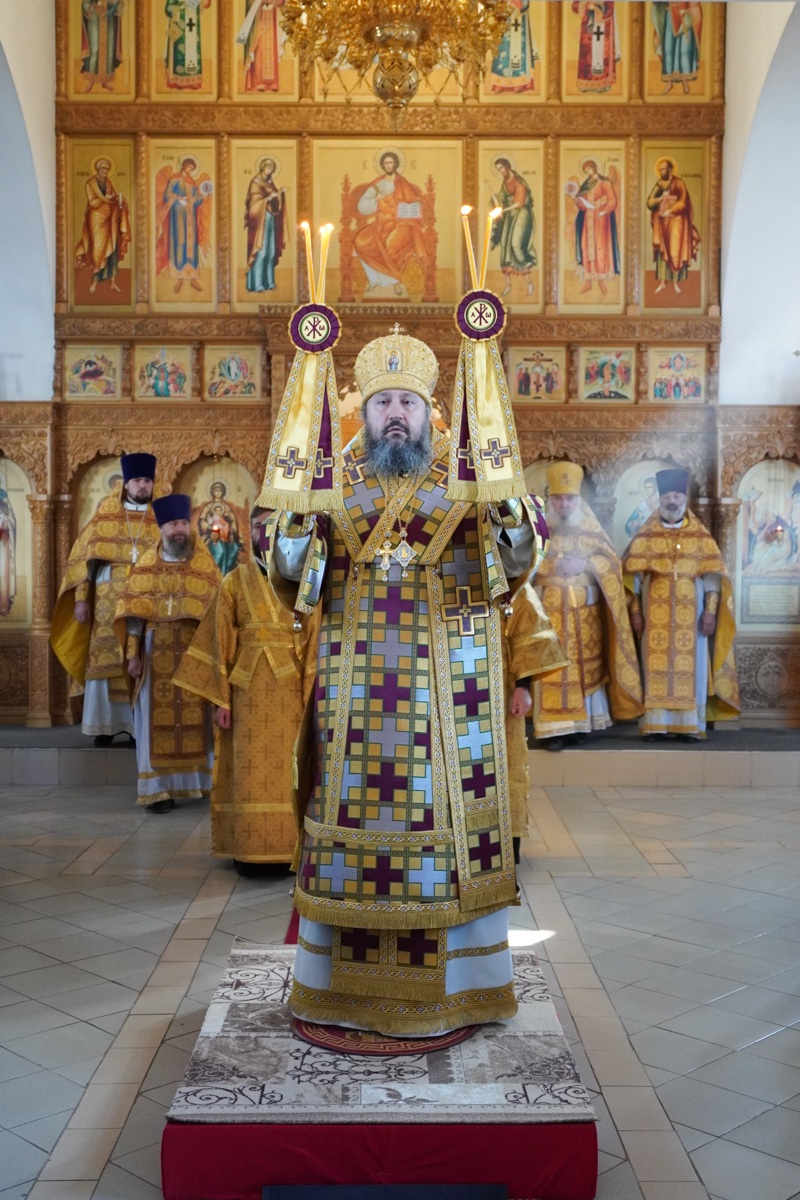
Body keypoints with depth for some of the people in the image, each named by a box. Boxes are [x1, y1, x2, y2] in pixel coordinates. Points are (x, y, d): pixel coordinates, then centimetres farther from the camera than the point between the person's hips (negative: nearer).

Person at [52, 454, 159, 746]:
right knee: (105, 662, -2)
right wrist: (80, 598, -5)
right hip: (109, 602, 0)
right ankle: (105, 725, 4)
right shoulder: (105, 518, 6)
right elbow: (84, 558, 3)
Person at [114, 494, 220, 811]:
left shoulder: (205, 567, 5)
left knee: (196, 719, 2)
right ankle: (159, 789, 2)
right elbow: (133, 612, 4)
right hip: (157, 655, 0)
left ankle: (201, 783, 11)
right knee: (158, 721, -1)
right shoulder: (145, 567, 7)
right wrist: (132, 654, -5)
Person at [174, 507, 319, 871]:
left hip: (290, 690, 0)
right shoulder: (235, 581, 6)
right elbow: (221, 643, 3)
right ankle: (248, 849, 8)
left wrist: (312, 698, -7)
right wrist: (220, 699, -3)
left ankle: (288, 848, 10)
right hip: (248, 691, 0)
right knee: (249, 773, 0)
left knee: (288, 771, 1)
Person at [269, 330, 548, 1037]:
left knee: (446, 811, 1)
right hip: (355, 681, 1)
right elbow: (292, 585, 4)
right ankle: (344, 984, 18)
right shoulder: (333, 482, 9)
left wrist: (510, 515, -22)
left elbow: (518, 566, -3)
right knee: (352, 812, 4)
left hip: (447, 681, -1)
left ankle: (454, 983, 16)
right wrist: (296, 521, -14)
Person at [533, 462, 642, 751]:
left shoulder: (590, 526, 6)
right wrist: (552, 566, -18)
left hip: (585, 609, 3)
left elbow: (612, 561, 4)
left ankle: (578, 723, 16)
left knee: (584, 665, 6)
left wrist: (587, 564, -13)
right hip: (550, 609, -3)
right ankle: (552, 728, -7)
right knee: (553, 668, -7)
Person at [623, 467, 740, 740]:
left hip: (690, 615, 0)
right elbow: (632, 575, 3)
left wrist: (710, 610, -7)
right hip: (655, 616, 0)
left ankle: (689, 725, 4)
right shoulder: (645, 537, 4)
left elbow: (713, 575, 2)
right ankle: (656, 724, 1)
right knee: (656, 667, -2)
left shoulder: (701, 537, 5)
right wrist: (635, 611, -4)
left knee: (690, 667, 0)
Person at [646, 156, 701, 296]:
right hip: (661, 222, 4)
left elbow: (682, 202, -9)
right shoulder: (658, 184, 9)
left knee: (675, 251, -4)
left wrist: (669, 211, -17)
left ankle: (675, 282, 0)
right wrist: (660, 198, -15)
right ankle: (662, 282, 5)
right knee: (662, 250, 2)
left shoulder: (679, 183, -4)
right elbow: (649, 202, 2)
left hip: (675, 220, -4)